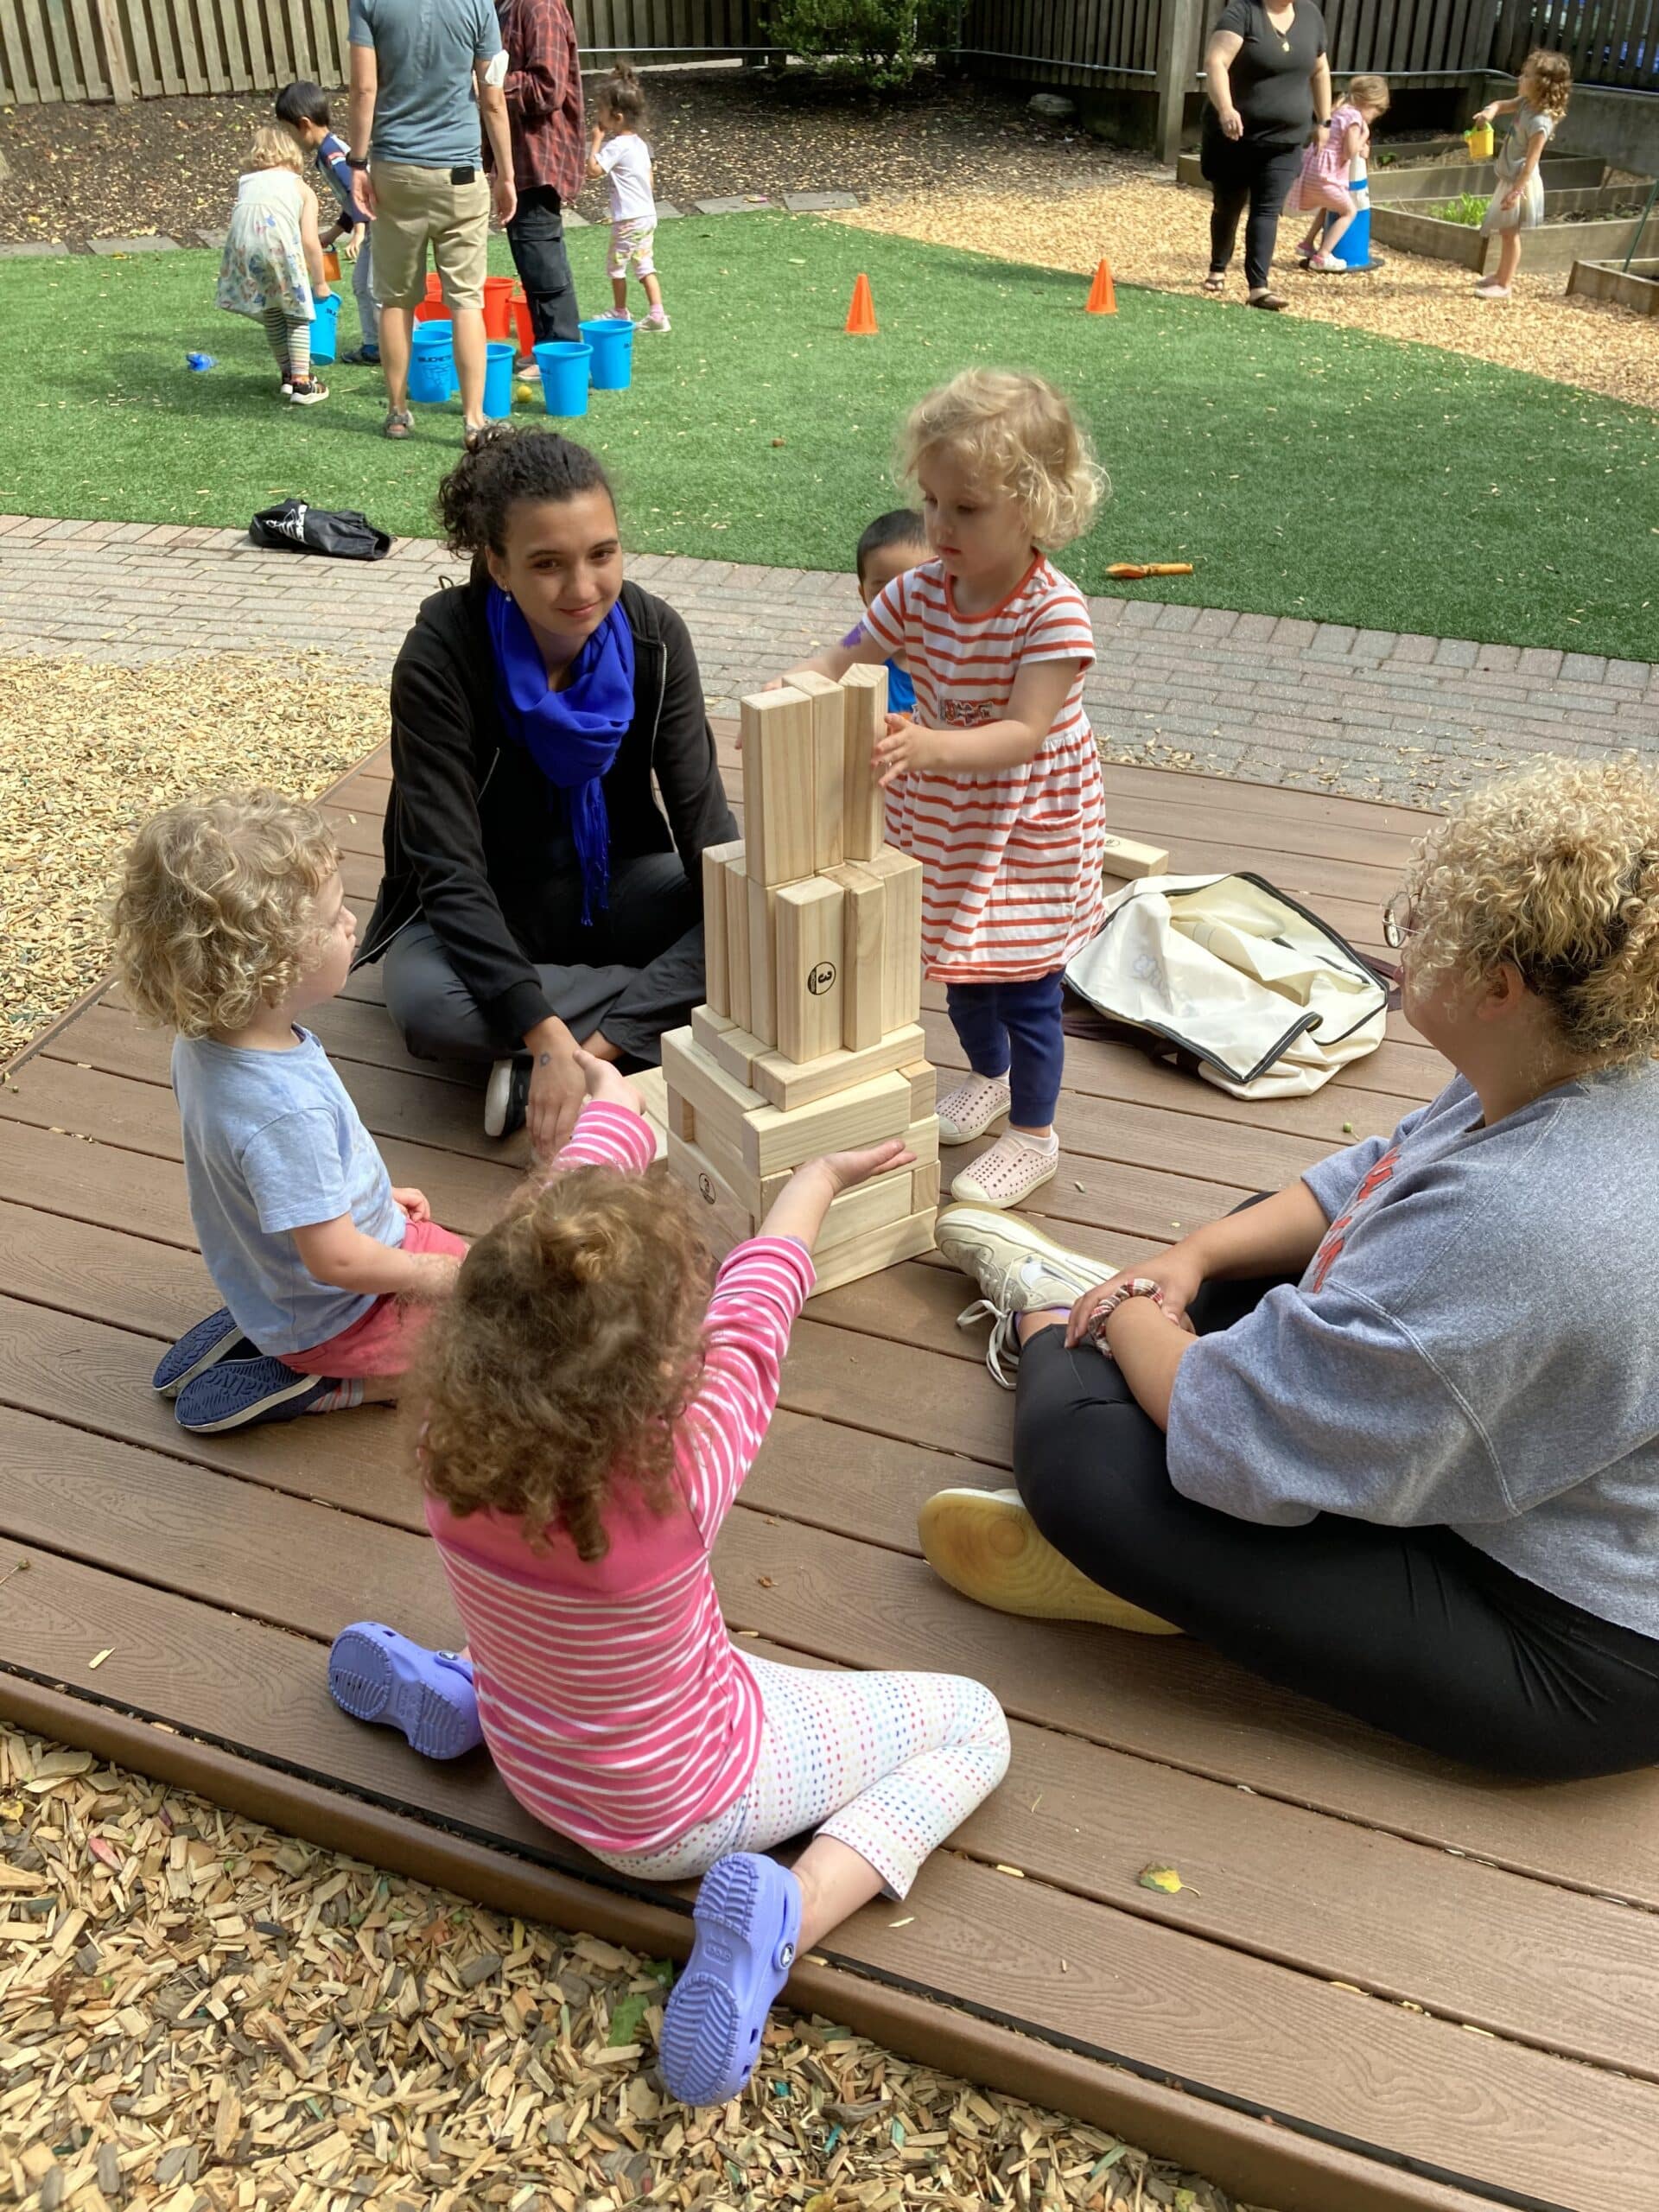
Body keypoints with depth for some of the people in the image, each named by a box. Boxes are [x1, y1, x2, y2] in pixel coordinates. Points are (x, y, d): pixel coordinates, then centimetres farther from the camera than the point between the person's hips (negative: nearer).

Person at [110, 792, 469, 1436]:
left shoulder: (205, 1040, -11)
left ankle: (250, 1334, 17)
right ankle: (313, 1386, 0)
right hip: (337, 1317, -8)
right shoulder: (287, 1109, -38)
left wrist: (370, 1194, 13)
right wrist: (434, 1275, -14)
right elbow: (335, 1259, -30)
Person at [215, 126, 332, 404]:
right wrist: (320, 282, 21)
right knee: (297, 310, 10)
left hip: (241, 238, 4)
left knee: (271, 312, 20)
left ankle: (286, 375, 29)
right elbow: (310, 242, 11)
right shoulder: (302, 188, 21)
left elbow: (243, 218, 20)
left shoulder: (245, 181, 32)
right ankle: (301, 382, 4)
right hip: (278, 237, -3)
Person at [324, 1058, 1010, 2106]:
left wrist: (614, 1104, 4)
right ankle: (785, 1915, -9)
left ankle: (461, 1692, 21)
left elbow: (567, 1219, -12)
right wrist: (816, 1182, 0)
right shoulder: (680, 1480, -39)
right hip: (677, 1814, -5)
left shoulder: (458, 1435, -28)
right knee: (973, 1723, 8)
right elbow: (755, 1308, -19)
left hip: (528, 1752, 5)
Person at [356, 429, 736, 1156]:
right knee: (426, 1003, -37)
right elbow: (450, 872, -28)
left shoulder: (652, 635, -14)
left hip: (615, 887, 3)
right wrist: (546, 1035, -41)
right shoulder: (443, 654, -25)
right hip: (482, 914, -3)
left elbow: (702, 813, -16)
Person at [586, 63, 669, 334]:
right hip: (648, 214, 9)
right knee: (645, 266, 10)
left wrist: (596, 140, -13)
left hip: (629, 219, -9)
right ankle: (656, 315, 5)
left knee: (616, 265, 7)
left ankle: (620, 314, 17)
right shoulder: (639, 143, 10)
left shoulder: (616, 146, -17)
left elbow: (593, 169, -22)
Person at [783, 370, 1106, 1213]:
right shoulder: (921, 590, -8)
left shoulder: (1056, 613, -25)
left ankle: (1033, 1135, 24)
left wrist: (929, 746, -50)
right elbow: (848, 656, -3)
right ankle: (988, 1076, 50)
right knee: (958, 968, 22)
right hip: (941, 820, 6)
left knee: (1024, 985, 4)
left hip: (1031, 832, -6)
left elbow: (1022, 733, -33)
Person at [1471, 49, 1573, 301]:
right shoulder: (1526, 103, 0)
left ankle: (1505, 285, 6)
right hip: (1509, 178, 9)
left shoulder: (1540, 122, -26)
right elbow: (1502, 105, 10)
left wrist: (1516, 191, -29)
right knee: (1506, 232, 21)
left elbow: (1531, 161, -27)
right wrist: (1490, 111, -14)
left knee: (1510, 233, -2)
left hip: (1520, 183, -9)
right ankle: (1501, 274, 35)